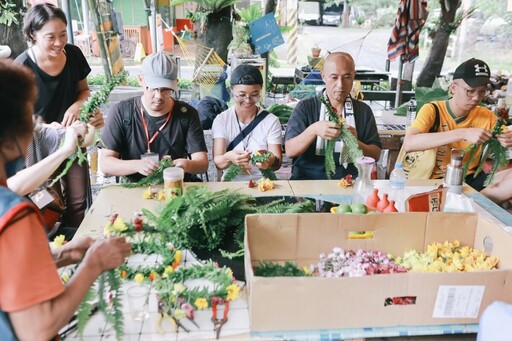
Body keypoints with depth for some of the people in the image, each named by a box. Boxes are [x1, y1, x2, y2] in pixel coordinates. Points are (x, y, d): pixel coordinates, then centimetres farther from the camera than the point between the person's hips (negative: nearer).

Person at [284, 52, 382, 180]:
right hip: (307, 179, -1)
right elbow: (290, 151, -4)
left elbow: (376, 154, 7)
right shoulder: (305, 107, 3)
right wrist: (313, 130, -22)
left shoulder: (364, 111, 10)